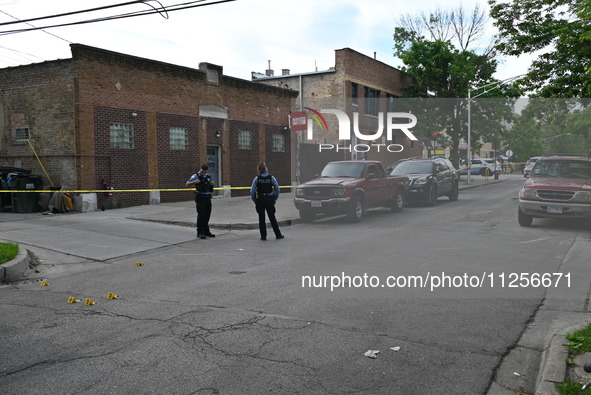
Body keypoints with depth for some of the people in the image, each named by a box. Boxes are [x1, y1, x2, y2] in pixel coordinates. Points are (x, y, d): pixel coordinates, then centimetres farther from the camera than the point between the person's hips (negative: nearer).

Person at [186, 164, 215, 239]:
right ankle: (200, 233, -3)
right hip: (200, 198, -6)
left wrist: (212, 183, -2)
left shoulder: (208, 176, 11)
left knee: (207, 215, 8)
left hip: (207, 198, 6)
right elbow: (187, 184, -10)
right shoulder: (195, 176, -6)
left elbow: (210, 187, 22)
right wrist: (194, 182, -29)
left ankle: (206, 231, 17)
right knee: (201, 215, -7)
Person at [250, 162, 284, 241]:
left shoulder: (257, 179, -7)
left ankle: (263, 236, 10)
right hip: (269, 200, 1)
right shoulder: (271, 178, -4)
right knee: (272, 218, 10)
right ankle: (278, 235, 13)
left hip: (260, 201, -1)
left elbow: (252, 191, -11)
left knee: (261, 219, 8)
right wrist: (275, 199, 8)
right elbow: (277, 189, -4)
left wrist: (254, 200, 2)